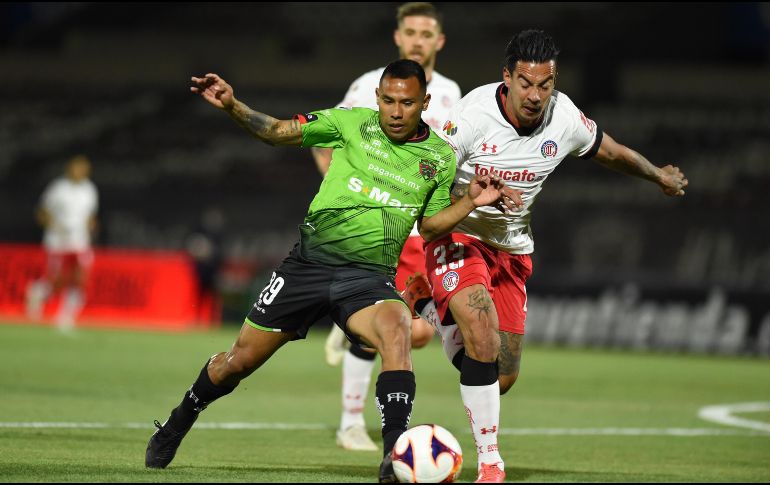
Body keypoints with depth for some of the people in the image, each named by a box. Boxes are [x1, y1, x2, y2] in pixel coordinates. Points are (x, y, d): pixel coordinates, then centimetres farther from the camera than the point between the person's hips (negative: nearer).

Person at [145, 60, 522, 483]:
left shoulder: (441, 158, 4)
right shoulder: (353, 123, -1)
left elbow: (429, 227, 15)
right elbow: (276, 132, 1)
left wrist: (472, 202, -1)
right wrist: (231, 106, -14)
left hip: (370, 276, 0)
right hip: (311, 260, 0)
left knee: (396, 332, -33)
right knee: (241, 359, 6)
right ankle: (178, 423, 33)